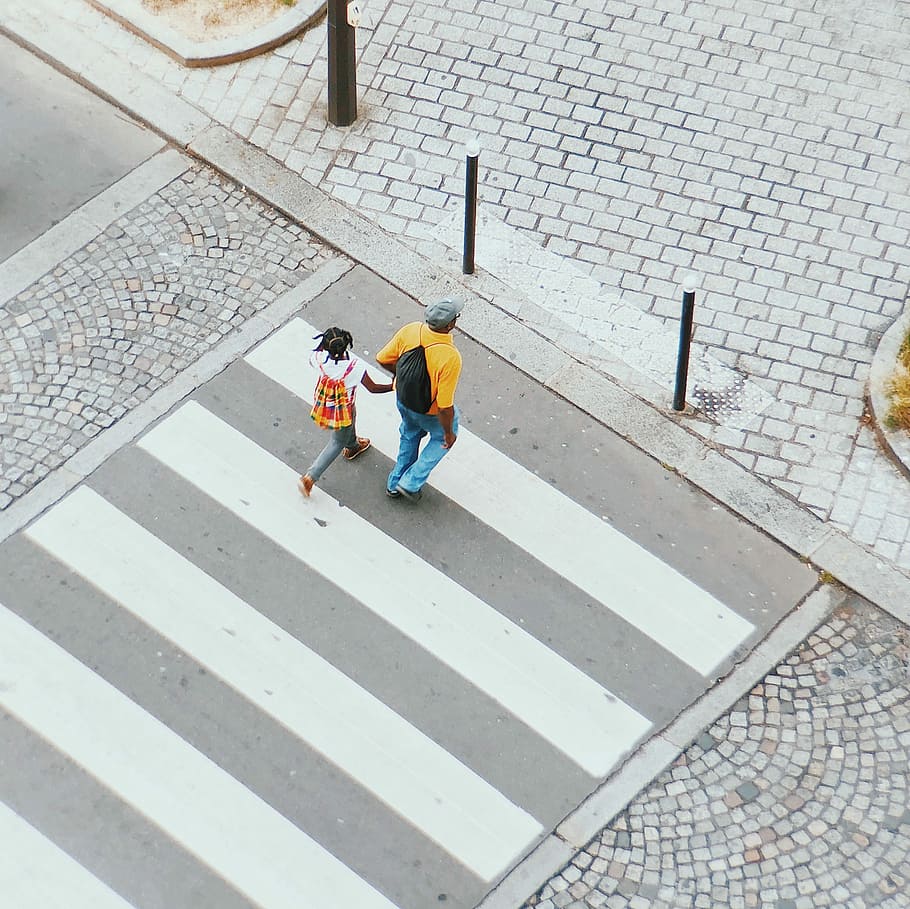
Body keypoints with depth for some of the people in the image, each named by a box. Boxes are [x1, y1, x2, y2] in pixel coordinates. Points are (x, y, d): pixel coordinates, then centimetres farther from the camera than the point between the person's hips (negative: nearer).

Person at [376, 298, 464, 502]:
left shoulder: (409, 331, -24)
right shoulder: (450, 358, -40)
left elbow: (383, 359, -8)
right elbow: (445, 405, -32)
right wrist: (449, 433, -13)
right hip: (430, 412, -5)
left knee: (410, 435, 35)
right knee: (442, 437, 29)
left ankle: (395, 484, 51)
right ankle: (411, 483, 32)